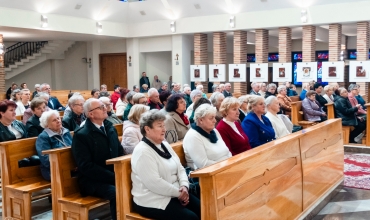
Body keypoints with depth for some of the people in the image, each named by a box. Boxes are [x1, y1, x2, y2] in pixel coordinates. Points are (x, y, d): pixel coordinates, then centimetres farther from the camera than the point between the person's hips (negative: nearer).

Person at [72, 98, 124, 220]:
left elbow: (120, 153, 16)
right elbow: (86, 166, -16)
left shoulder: (110, 128, 11)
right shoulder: (81, 135, -9)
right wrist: (114, 177, -21)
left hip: (114, 175, 6)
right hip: (92, 181, -6)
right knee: (117, 193, -32)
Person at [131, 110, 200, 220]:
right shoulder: (142, 152, -17)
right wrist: (178, 192, -16)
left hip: (173, 194, 8)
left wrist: (184, 186, -7)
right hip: (152, 201, -8)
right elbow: (154, 183, -24)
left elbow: (179, 168, 11)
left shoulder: (164, 145, 11)